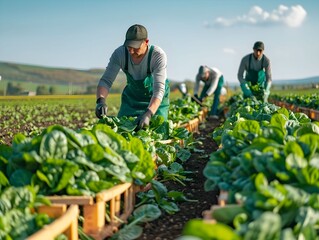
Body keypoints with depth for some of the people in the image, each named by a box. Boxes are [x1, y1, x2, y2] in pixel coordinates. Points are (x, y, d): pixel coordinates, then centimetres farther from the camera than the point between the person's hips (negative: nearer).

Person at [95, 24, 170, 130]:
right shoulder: (119, 54, -25)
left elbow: (158, 89, -40)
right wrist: (101, 101, -48)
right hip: (132, 96, 2)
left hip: (156, 99, -2)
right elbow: (106, 80, -26)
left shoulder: (158, 55, -33)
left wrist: (148, 114, -56)